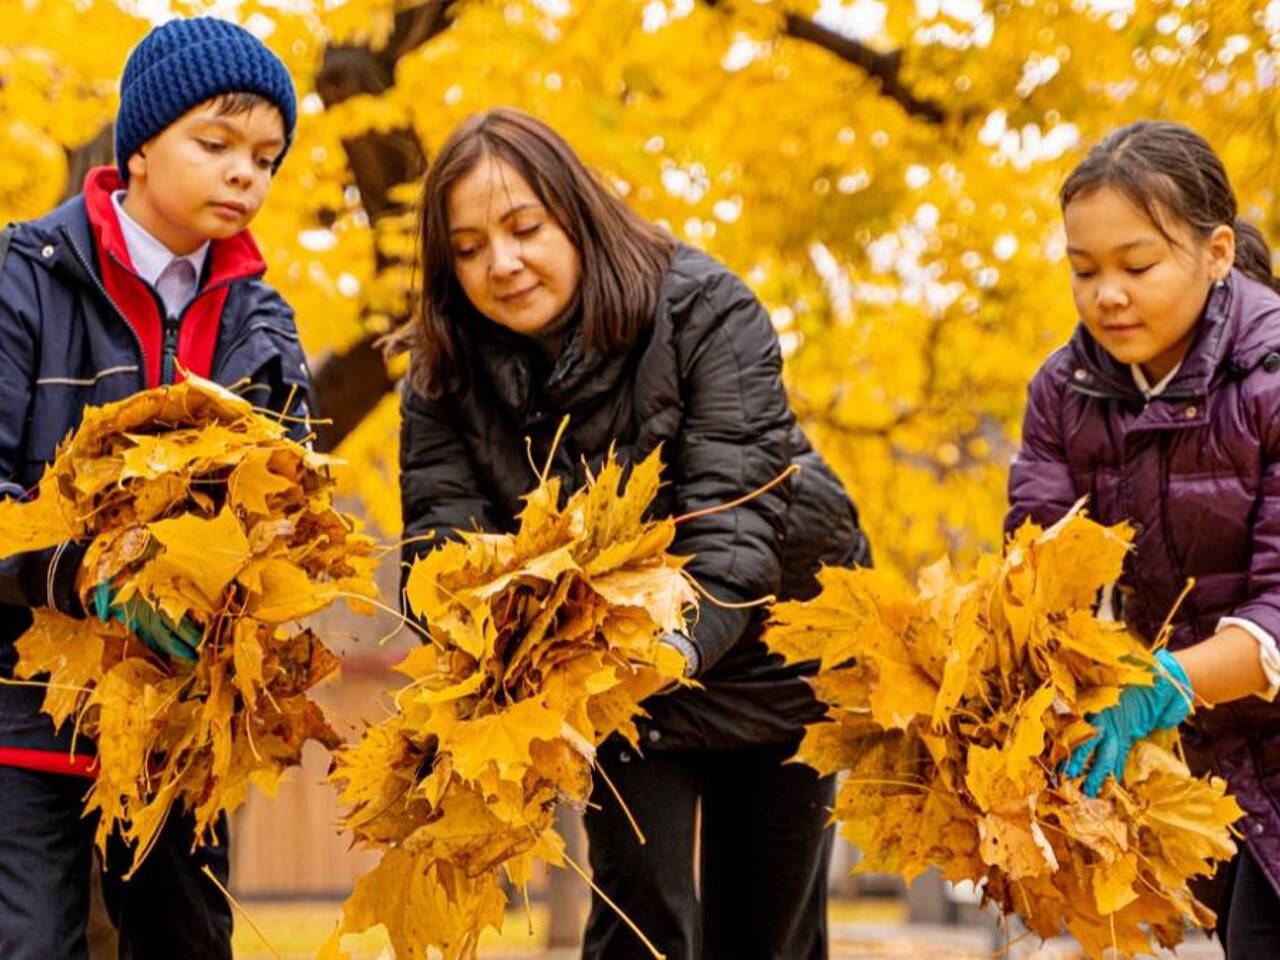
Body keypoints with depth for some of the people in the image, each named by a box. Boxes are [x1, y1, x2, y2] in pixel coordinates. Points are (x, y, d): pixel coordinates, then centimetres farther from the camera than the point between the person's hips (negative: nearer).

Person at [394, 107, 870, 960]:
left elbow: (735, 511, -31)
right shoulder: (449, 371, -11)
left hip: (770, 657, -2)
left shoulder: (704, 311, -22)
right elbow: (441, 539, -20)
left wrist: (683, 642, -49)